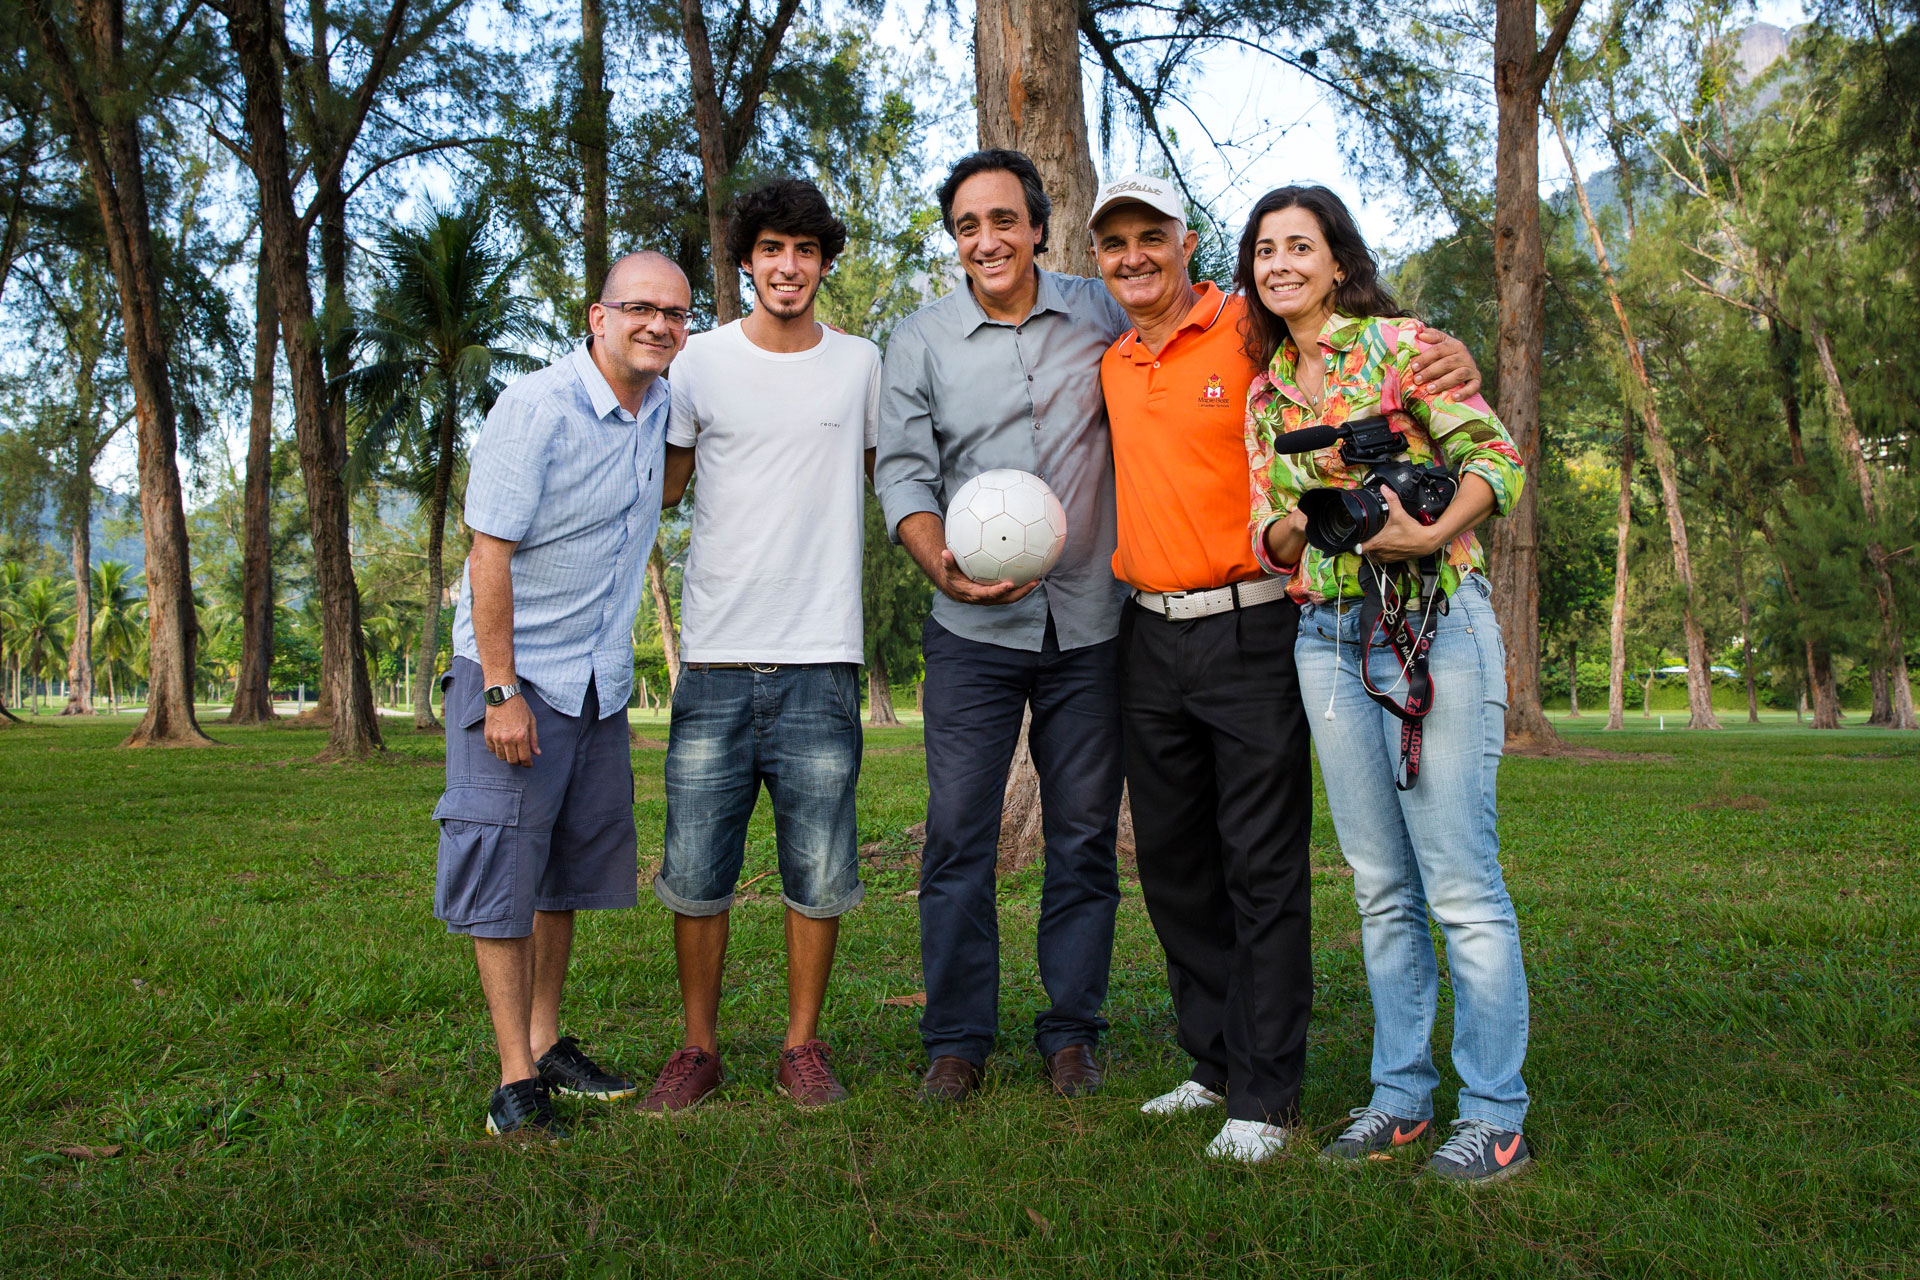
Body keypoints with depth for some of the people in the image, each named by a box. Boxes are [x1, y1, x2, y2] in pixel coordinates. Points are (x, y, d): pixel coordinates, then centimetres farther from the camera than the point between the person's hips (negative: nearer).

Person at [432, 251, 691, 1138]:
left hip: (602, 683, 7)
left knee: (569, 871, 14)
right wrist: (501, 692, -21)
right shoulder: (536, 407, -16)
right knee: (501, 872, -5)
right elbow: (491, 553, -18)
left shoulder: (665, 409, 5)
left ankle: (548, 1044, 26)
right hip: (518, 675, -7)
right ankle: (517, 1079, 1)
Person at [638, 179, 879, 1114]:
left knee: (819, 873, 3)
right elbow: (655, 489, 14)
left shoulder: (861, 364, 9)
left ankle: (803, 1045, 21)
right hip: (715, 657, 0)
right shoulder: (701, 362, 6)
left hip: (820, 659, 0)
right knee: (694, 871, 3)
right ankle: (699, 1047, 20)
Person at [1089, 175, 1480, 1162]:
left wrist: (1450, 360, -23)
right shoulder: (1110, 367, 14)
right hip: (1149, 637, 7)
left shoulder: (1253, 332, -4)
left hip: (1250, 629, -6)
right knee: (1171, 863, 13)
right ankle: (1215, 1062, 29)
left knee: (1262, 867, -2)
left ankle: (1264, 1098, 8)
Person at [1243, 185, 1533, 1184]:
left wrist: (1429, 536, -23)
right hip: (1328, 639, 5)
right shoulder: (1265, 395, 16)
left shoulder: (1399, 344, 1)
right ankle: (1400, 1097, 21)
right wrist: (1314, 513, -10)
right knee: (1381, 887, 10)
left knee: (1461, 884, -4)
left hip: (1433, 622, -5)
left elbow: (1496, 456, -6)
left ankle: (1494, 1118, 7)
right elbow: (1269, 536, 13)